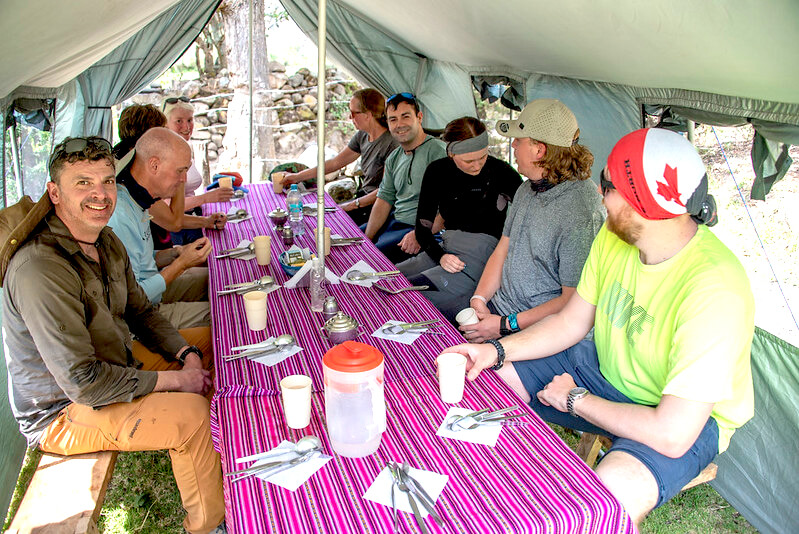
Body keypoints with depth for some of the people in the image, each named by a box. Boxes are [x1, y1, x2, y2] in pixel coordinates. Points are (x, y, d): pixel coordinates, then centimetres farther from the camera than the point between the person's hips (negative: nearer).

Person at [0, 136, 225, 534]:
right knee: (191, 413, -28)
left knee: (212, 343, 9)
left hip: (113, 364, 10)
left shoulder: (105, 241, -1)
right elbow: (83, 383, -31)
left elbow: (140, 312, 9)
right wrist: (173, 380, -23)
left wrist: (186, 353, -8)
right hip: (62, 412, -9)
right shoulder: (40, 269, -31)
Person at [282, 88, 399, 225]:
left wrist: (353, 204, -16)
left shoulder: (391, 143, -20)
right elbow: (335, 162, 12)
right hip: (365, 196, 8)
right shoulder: (362, 136, 5)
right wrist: (297, 177, 12)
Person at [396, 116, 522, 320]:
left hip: (482, 255, -6)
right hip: (447, 248, 6)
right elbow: (422, 227, 6)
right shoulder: (437, 171, 4)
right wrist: (440, 256, -14)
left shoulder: (500, 172, -7)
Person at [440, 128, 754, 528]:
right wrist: (497, 350, -14)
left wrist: (576, 399, -19)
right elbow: (572, 322, 1)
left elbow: (672, 435, -33)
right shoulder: (614, 235, -11)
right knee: (485, 376, 0)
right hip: (604, 367, 7)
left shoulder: (715, 290, -34)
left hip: (687, 415, -6)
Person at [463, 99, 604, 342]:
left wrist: (505, 325, -19)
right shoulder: (527, 189, 6)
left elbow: (574, 303, -21)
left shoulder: (581, 215, -23)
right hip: (498, 304, 8)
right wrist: (479, 298, -2)